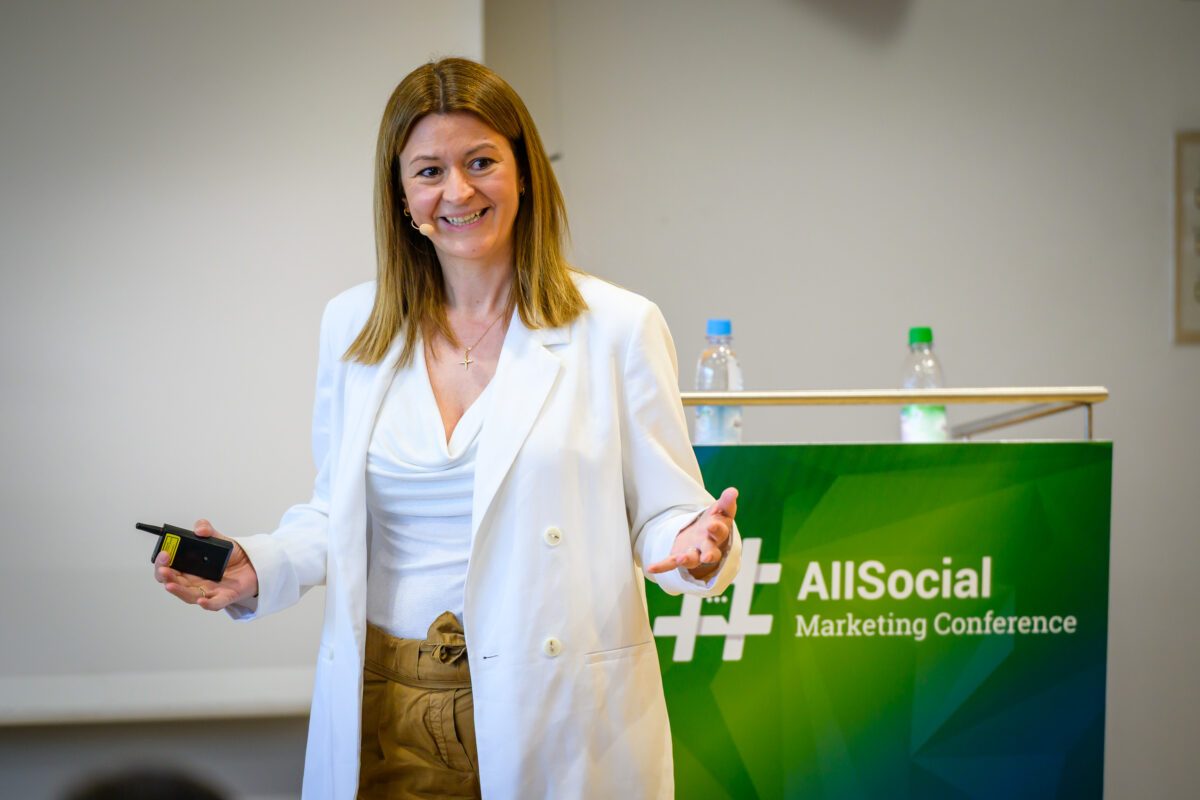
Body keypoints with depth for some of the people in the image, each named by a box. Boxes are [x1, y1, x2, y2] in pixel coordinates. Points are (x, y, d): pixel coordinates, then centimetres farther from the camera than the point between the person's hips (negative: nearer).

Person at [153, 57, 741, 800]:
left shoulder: (617, 326, -3)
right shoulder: (353, 324, 7)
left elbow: (661, 512, 0)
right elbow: (338, 513, 15)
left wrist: (697, 547, -23)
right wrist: (259, 570, -3)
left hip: (555, 710, -3)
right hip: (386, 713, 3)